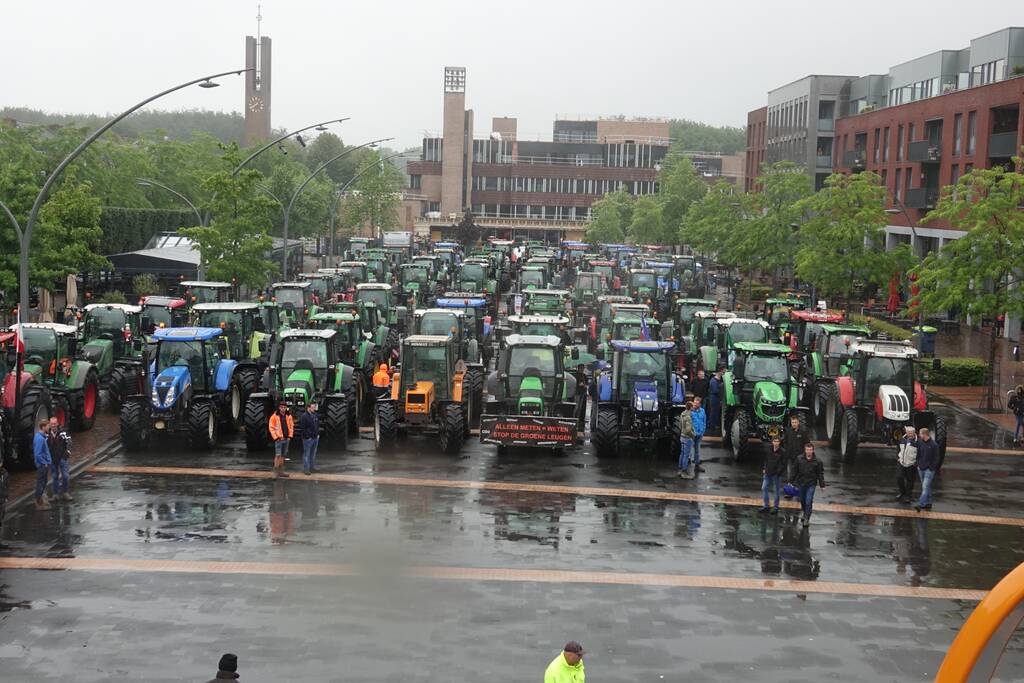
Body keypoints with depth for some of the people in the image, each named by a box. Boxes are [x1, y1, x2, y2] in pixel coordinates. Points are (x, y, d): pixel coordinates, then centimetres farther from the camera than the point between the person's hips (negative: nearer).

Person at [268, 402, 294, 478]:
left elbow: (291, 426, 14)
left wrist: (290, 436, 5)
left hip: (286, 438, 5)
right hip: (279, 439, -5)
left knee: (283, 455, 12)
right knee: (278, 455, -9)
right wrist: (276, 437, -13)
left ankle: (281, 471, 20)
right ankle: (276, 471, -6)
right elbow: (271, 428, -7)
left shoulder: (289, 416, 7)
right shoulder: (274, 416, -8)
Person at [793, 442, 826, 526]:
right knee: (802, 500, 17)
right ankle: (805, 513, 41)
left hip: (811, 484, -3)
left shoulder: (817, 461, -7)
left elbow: (820, 474, 0)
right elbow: (795, 471, 3)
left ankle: (807, 518, 1)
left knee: (809, 502, -9)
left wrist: (822, 485, -1)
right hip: (801, 484, 3)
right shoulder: (799, 460, -5)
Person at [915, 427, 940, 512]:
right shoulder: (920, 442, 4)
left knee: (925, 487, -12)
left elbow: (936, 459, -8)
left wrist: (931, 468, -11)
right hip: (921, 468, 6)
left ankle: (920, 505, -19)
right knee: (927, 487, 16)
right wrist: (918, 464, 6)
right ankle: (928, 503, 25)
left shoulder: (934, 445, -12)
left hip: (929, 469, -6)